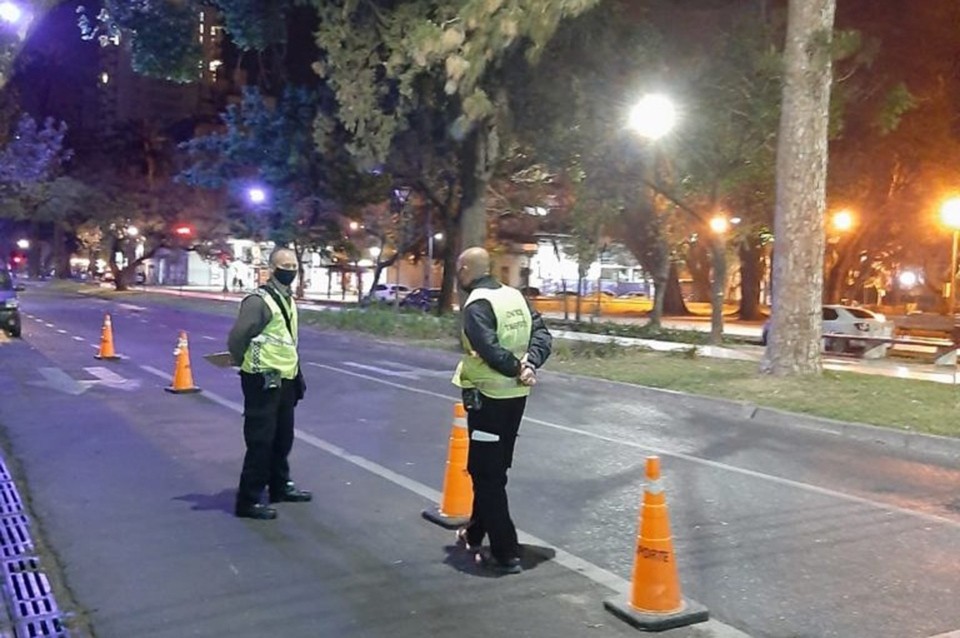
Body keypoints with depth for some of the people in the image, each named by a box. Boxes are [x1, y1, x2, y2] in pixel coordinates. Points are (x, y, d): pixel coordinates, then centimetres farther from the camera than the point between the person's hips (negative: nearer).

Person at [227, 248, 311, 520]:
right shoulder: (259, 300, -17)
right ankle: (248, 500, 3)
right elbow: (236, 339, -20)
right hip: (263, 382, -9)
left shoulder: (289, 299, 12)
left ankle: (280, 486, 35)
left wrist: (296, 373, 15)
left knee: (283, 437, 19)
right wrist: (249, 367, -5)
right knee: (260, 441, -5)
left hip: (284, 380, 9)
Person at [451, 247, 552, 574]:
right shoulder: (515, 296, 9)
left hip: (488, 397, -8)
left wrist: (517, 370, -15)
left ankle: (506, 554, 0)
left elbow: (490, 349, -27)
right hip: (515, 396, 8)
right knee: (493, 468, 20)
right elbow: (542, 334, 2)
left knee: (487, 475, 0)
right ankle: (475, 533, 36)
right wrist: (530, 363, -10)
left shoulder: (477, 304, -15)